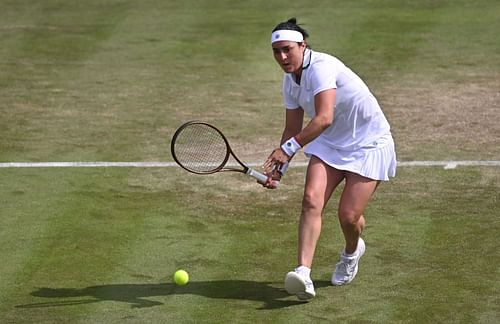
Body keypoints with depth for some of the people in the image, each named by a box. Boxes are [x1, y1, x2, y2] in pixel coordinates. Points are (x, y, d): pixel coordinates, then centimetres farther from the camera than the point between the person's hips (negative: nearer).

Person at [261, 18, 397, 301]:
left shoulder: (320, 67, -26)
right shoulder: (290, 81, 2)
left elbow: (324, 118, -39)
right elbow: (293, 129, 10)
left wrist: (288, 148, -40)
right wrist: (279, 168, -3)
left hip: (368, 144, -7)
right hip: (330, 143, 7)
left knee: (348, 216, -10)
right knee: (312, 199, -18)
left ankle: (352, 251, 28)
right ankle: (304, 273, -29)